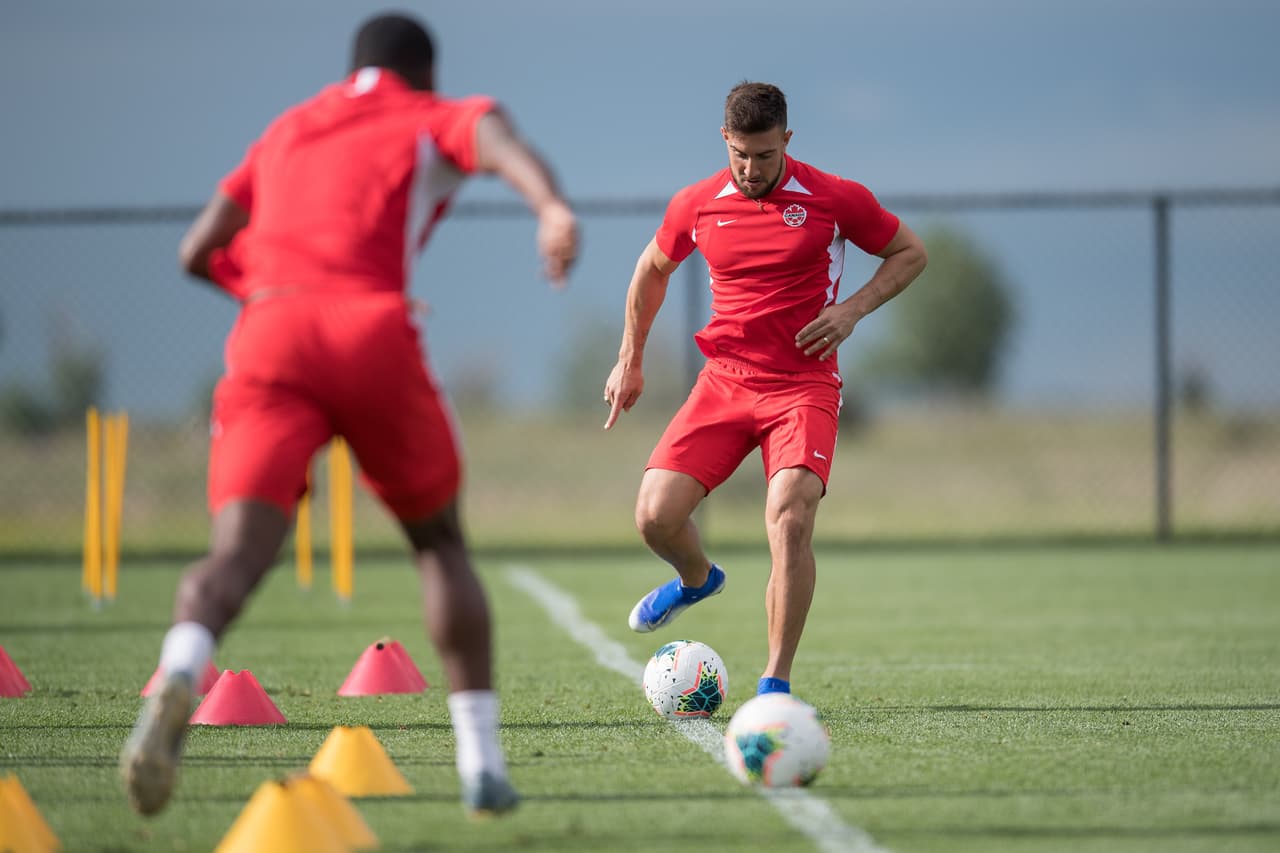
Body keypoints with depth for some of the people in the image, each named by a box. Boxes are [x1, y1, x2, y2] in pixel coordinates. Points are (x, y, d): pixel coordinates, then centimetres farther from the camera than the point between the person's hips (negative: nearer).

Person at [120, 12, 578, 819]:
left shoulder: (287, 131, 31)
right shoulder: (439, 122, 19)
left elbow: (199, 253, 30)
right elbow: (499, 141, -7)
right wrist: (553, 207, -28)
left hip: (271, 331, 2)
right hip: (374, 334, -2)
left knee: (239, 550, -12)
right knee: (440, 542, 17)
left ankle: (179, 677, -46)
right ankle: (482, 762, 11)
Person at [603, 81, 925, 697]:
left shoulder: (835, 199, -6)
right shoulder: (697, 206, 2)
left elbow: (910, 253, 8)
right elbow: (653, 267, 22)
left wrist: (853, 309, -8)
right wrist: (629, 360, 20)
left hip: (803, 386, -3)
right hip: (723, 383, 3)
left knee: (789, 521, -24)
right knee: (656, 516, -11)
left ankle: (776, 684, -12)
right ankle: (697, 579, 28)